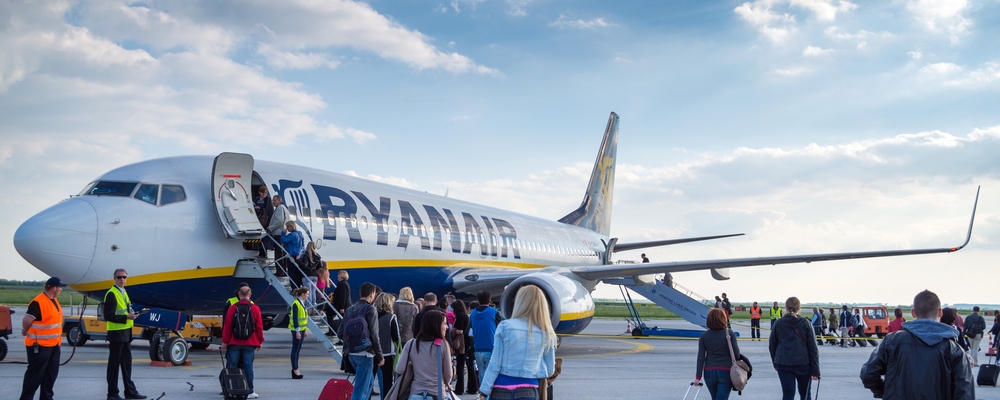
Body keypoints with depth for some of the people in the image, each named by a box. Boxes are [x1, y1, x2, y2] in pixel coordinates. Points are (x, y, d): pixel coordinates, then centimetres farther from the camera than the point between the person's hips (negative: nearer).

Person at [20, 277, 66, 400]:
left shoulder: (54, 300, 11)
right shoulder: (38, 302, -19)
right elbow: (26, 320, -20)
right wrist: (26, 331, -2)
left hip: (54, 345, 9)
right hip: (40, 346, -9)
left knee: (51, 372, 13)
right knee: (35, 374, -2)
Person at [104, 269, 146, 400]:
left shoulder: (123, 292, 17)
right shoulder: (111, 294, -12)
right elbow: (108, 316, -18)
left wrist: (132, 314, 10)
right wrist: (126, 317, -24)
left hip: (126, 333, 9)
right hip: (116, 334, -9)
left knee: (127, 363, 12)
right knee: (114, 364, -1)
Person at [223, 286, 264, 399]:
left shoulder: (232, 308, -1)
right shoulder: (255, 308, 0)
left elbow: (227, 326, -1)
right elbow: (259, 327, 2)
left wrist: (225, 341, 5)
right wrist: (260, 341, 11)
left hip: (234, 344, 0)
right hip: (250, 344, 0)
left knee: (231, 367, 6)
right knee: (248, 367, 2)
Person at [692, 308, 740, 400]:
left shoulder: (704, 336, 0)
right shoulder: (729, 333, -5)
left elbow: (701, 358, -3)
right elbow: (736, 354, -6)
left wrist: (698, 377, -1)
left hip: (709, 372, 3)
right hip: (725, 372, -3)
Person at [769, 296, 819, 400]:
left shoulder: (778, 323, 1)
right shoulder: (805, 323, -2)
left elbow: (771, 346, 9)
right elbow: (813, 348, -4)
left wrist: (775, 363, 23)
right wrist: (815, 371, -2)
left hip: (783, 364, 1)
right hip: (803, 364, 0)